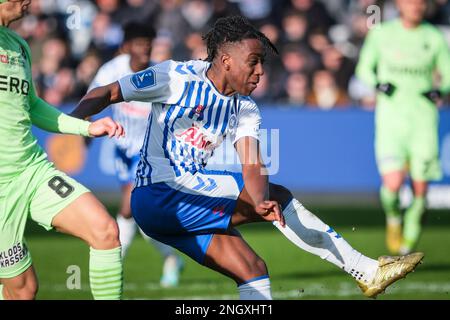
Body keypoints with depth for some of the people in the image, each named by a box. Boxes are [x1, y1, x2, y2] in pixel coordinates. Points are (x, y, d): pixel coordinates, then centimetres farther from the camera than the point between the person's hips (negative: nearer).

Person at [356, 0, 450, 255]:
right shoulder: (381, 34, 3)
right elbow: (364, 68, 14)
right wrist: (378, 83, -6)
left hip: (423, 119, 1)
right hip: (390, 116, -1)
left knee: (420, 190, 0)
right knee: (393, 183, -17)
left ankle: (409, 241, 21)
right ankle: (393, 218, 16)